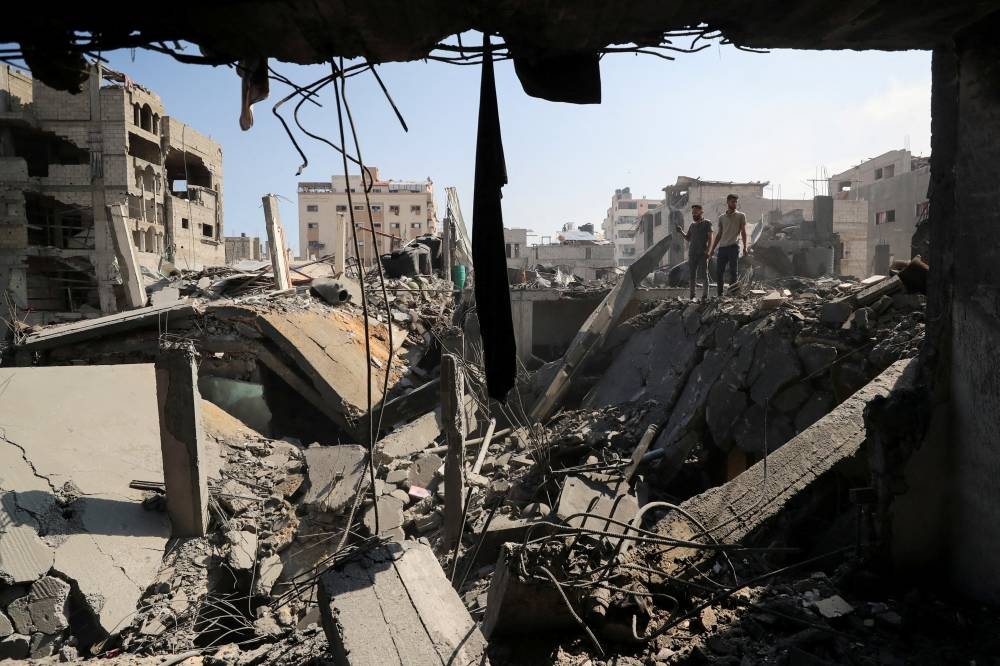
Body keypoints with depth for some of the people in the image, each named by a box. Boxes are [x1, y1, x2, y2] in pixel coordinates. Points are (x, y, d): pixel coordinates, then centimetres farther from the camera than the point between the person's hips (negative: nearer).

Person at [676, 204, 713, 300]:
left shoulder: (707, 223, 3)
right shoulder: (692, 225, 17)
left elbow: (710, 238, -4)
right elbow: (688, 238, 20)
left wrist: (707, 250, -15)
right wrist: (681, 232, 4)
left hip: (702, 253, -5)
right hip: (692, 253, 5)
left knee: (704, 274, -3)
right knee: (691, 275, 3)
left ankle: (705, 295, -2)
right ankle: (692, 295, 7)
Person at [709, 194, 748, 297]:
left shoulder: (741, 216, 7)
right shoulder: (721, 217, 15)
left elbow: (743, 232, 3)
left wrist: (745, 247, -7)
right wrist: (712, 249, 14)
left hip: (733, 247, -4)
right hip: (722, 248, 4)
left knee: (733, 272, -3)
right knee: (718, 272, 1)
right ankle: (720, 295, 9)